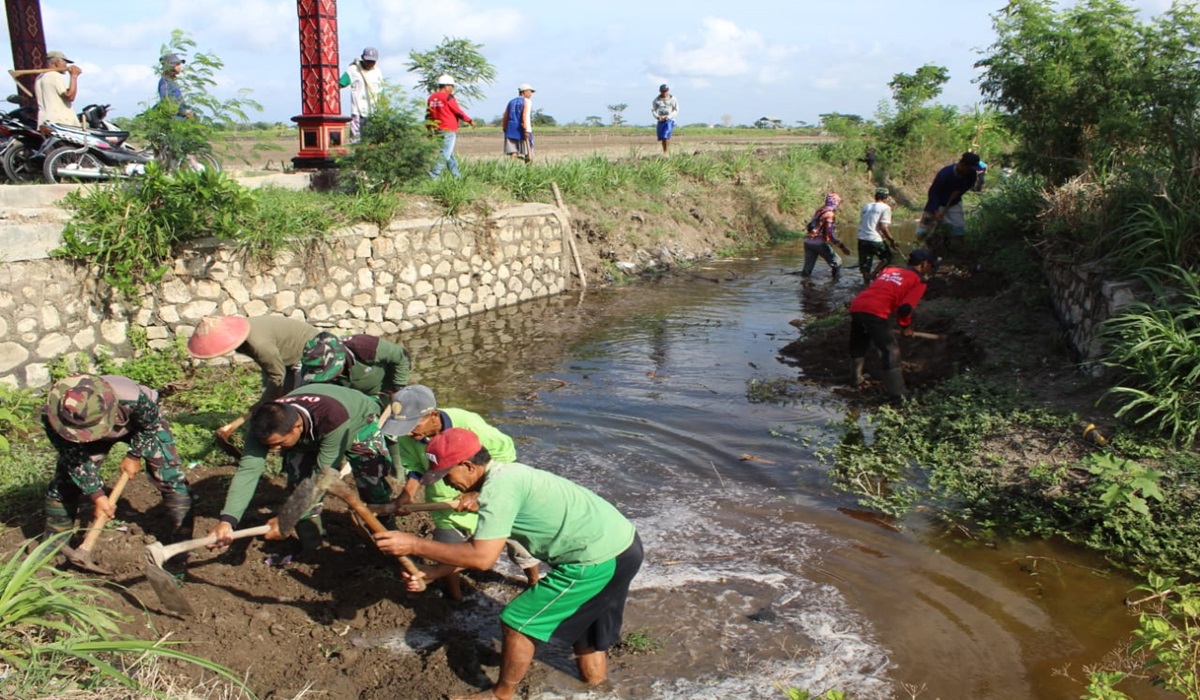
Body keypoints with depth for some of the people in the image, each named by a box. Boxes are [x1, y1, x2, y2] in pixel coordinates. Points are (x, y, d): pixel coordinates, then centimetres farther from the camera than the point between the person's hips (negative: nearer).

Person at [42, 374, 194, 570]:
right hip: (95, 434, 2)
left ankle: (181, 541, -3)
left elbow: (150, 425, -20)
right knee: (64, 484, -2)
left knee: (170, 479, -14)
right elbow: (75, 458, -22)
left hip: (142, 423, -2)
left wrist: (134, 456, -12)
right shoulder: (53, 416, -35)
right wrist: (97, 495, -22)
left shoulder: (134, 399, -46)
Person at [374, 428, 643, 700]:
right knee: (584, 614, 32)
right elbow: (481, 543, 16)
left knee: (517, 623, 5)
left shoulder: (499, 487, -19)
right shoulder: (505, 475, 11)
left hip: (601, 560, -9)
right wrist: (431, 572, 10)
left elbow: (482, 557, -21)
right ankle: (593, 672, 55)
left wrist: (415, 545, -15)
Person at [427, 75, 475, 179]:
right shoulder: (448, 97, -10)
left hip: (437, 130, 8)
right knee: (445, 154, -7)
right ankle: (434, 175, -15)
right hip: (448, 130, -8)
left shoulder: (431, 98, 11)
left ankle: (457, 176, 20)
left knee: (449, 154, 15)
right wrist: (470, 121, 6)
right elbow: (458, 112, -6)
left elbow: (428, 115, 14)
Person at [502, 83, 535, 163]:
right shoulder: (527, 101, -2)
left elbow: (504, 118, 17)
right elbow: (525, 116, -18)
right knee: (528, 155, 6)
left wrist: (505, 131, 24)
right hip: (522, 132, -5)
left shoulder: (511, 102, 18)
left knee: (513, 155, -3)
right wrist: (527, 130, -25)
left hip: (511, 131, 6)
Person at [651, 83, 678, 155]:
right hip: (660, 121, 4)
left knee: (666, 136, -17)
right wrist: (657, 116, -16)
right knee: (662, 138, 5)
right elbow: (653, 109, 4)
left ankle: (666, 152, -16)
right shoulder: (657, 100, 4)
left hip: (669, 120, -4)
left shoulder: (672, 99, -3)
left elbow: (676, 110, -3)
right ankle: (664, 152, 16)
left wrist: (668, 116, -16)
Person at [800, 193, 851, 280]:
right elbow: (831, 234, -18)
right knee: (837, 263, 9)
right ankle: (835, 282, 10)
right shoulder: (830, 214, -10)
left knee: (808, 267, 8)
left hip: (808, 241, 7)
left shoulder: (818, 211, 15)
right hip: (819, 242, -7)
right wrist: (842, 246, -20)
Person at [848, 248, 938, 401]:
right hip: (875, 313, -7)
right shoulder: (919, 280, 8)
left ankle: (855, 379, 43)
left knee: (858, 346, 27)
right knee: (892, 352, 3)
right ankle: (896, 394, 2)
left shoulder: (889, 270, 27)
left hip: (856, 306, 7)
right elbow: (905, 308, -3)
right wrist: (906, 327, 15)